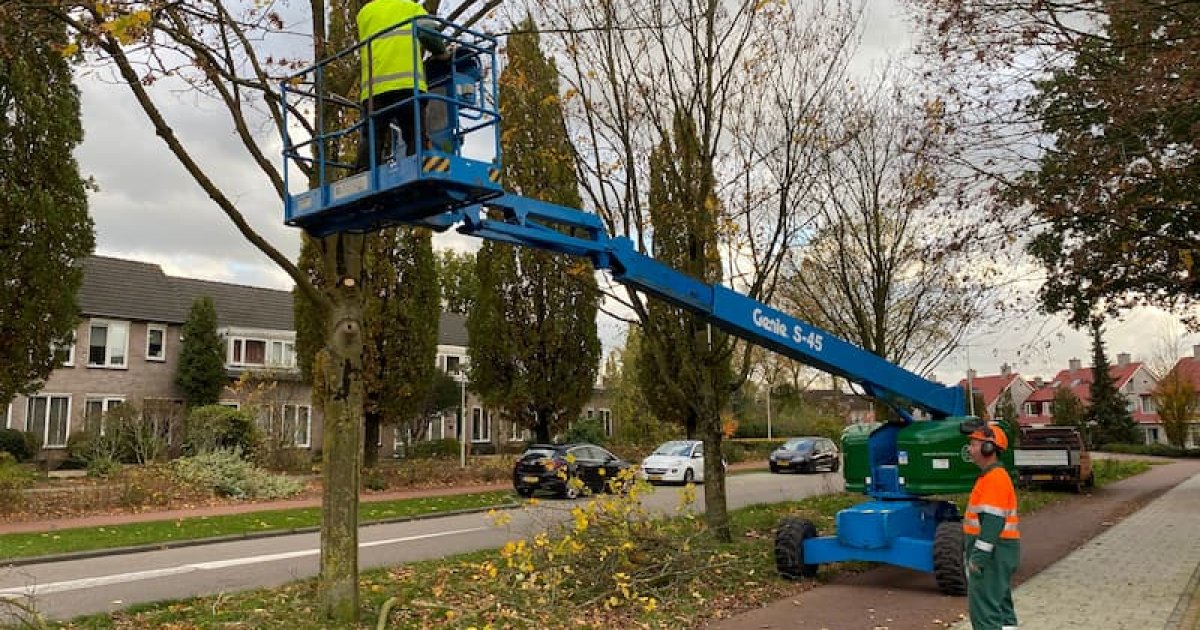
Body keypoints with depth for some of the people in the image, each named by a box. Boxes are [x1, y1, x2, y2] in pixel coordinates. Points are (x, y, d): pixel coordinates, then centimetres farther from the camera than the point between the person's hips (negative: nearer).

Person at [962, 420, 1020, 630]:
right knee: (1000, 604, 17)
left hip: (993, 552, -11)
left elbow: (993, 521, -24)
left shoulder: (995, 478, -18)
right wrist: (976, 553, 22)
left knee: (984, 607, -8)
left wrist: (979, 556, -24)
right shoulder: (991, 475, 15)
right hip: (993, 552, 11)